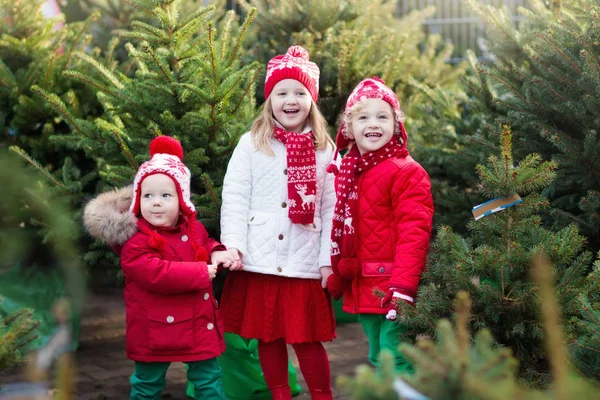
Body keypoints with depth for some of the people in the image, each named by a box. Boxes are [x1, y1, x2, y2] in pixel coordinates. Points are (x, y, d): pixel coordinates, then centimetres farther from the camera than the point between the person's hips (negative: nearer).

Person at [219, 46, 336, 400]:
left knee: (307, 338, 3)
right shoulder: (251, 144, 3)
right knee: (268, 337, 9)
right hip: (260, 262, 0)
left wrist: (328, 259, -1)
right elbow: (234, 198, -2)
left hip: (305, 263, 0)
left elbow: (330, 209, 4)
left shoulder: (324, 150, 6)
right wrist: (233, 246, -12)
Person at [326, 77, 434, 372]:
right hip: (362, 289, 7)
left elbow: (414, 232, -18)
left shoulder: (407, 173, -10)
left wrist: (402, 287, -25)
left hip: (392, 288, -7)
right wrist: (337, 280, 16)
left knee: (396, 360, -8)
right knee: (377, 360, 16)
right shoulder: (346, 174, 12)